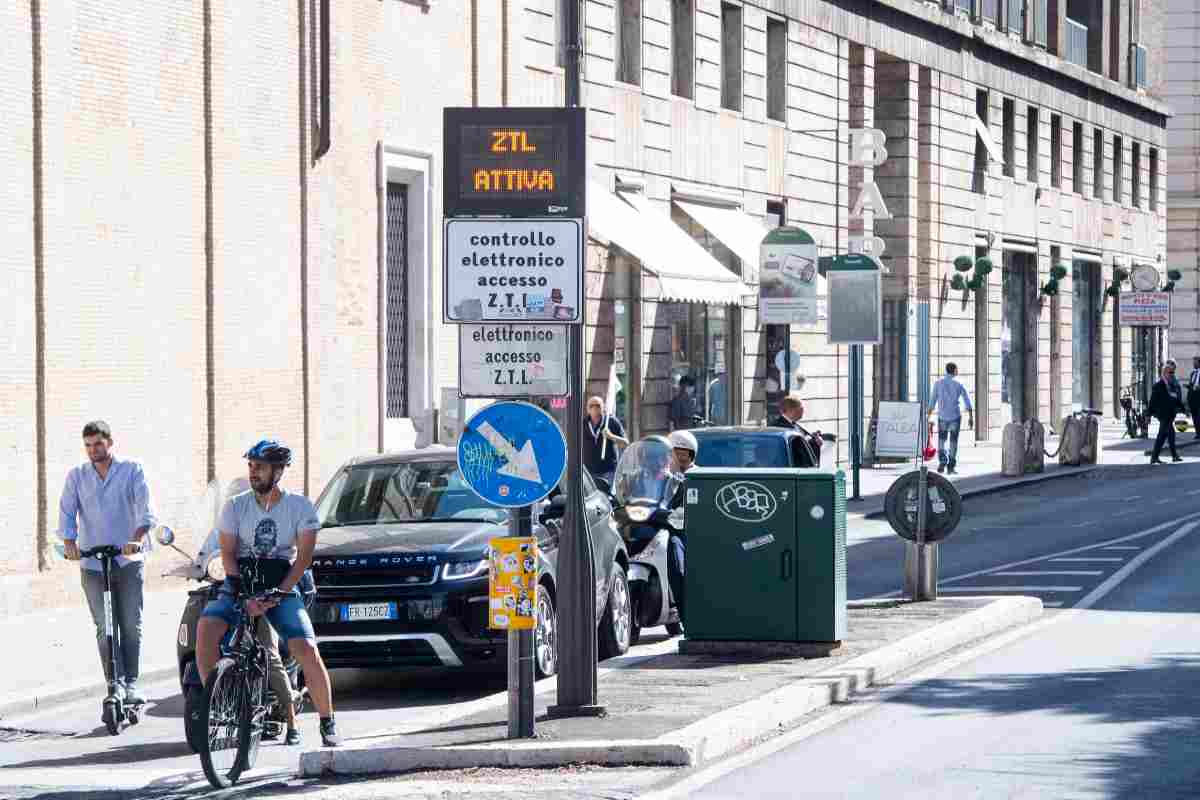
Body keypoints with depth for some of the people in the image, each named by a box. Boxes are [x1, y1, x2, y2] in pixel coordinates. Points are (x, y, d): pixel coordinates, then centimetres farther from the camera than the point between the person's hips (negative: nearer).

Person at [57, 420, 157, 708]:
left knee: (131, 626, -1)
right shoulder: (76, 476, 8)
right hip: (92, 564, 1)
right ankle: (115, 683, -1)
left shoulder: (132, 471, 1)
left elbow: (145, 508, -11)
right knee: (105, 629, -3)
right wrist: (69, 542, -19)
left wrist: (138, 538, -28)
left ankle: (131, 683, 6)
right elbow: (67, 512, 0)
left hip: (128, 562, -1)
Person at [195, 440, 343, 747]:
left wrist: (277, 594, -19)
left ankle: (328, 724, -5)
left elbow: (304, 557, -6)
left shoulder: (299, 507, -2)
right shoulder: (236, 506, 1)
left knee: (307, 650, -20)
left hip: (282, 587, -2)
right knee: (206, 626, -27)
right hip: (240, 585, 2)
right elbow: (227, 555, -3)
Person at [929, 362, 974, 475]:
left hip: (942, 416, 1)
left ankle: (942, 462, -3)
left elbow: (932, 402, -1)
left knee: (941, 441, 16)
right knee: (953, 442, 8)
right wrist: (971, 417, 4)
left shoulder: (938, 384, -1)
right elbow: (967, 402, -3)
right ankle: (950, 467, 4)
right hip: (955, 417, -1)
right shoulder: (959, 385, -3)